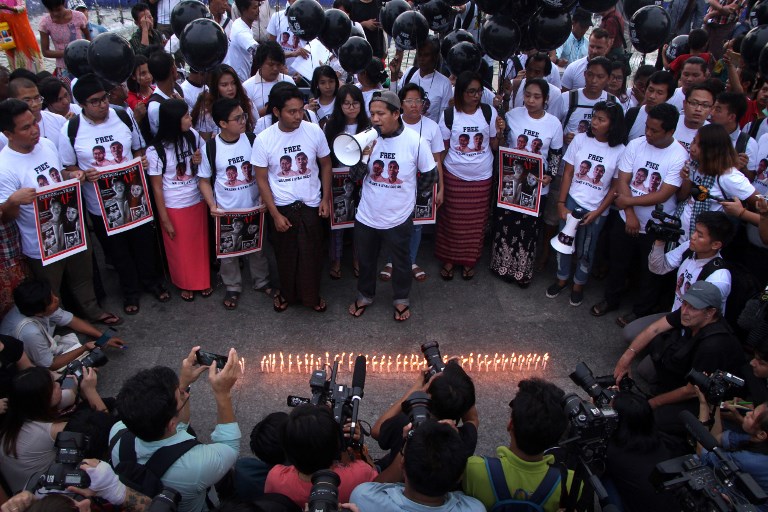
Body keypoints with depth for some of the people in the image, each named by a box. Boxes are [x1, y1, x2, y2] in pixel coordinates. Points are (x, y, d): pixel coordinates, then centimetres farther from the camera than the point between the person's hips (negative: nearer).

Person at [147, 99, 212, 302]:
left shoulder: (193, 135, -9)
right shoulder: (155, 151, -18)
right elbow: (157, 188, -11)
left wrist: (200, 161, -16)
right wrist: (165, 220, -8)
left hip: (197, 201, 3)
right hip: (174, 207, -3)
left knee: (200, 244, 17)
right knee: (180, 249, 15)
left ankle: (203, 281, 39)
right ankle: (185, 284, 38)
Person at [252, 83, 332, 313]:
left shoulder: (314, 131, -11)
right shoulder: (263, 139, -14)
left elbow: (325, 165, 3)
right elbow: (262, 179, -8)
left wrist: (326, 198, -1)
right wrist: (275, 214, -10)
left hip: (311, 205, 1)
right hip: (281, 207, 0)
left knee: (311, 254, 10)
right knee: (285, 254, 15)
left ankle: (311, 295, 32)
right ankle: (287, 293, 39)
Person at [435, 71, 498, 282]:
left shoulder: (489, 112, -4)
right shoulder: (449, 115, -7)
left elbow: (494, 145, 3)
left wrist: (500, 132, -14)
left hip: (481, 177, 1)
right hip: (454, 176, -1)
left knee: (476, 221, 10)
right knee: (453, 219, 8)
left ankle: (469, 261, 28)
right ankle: (448, 259, 25)